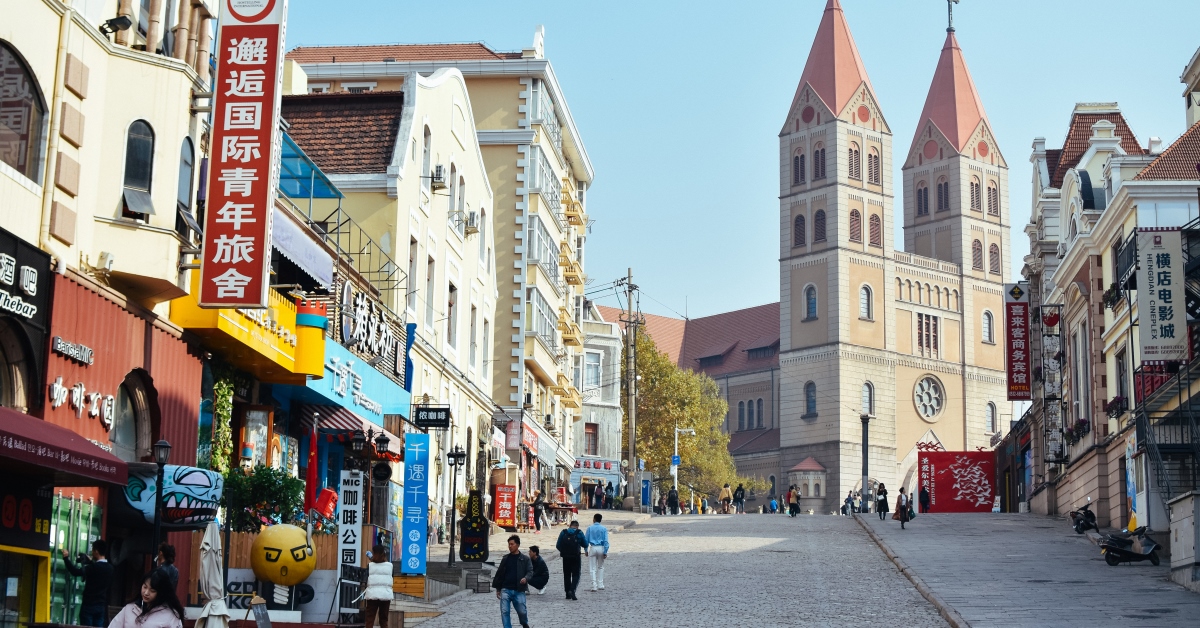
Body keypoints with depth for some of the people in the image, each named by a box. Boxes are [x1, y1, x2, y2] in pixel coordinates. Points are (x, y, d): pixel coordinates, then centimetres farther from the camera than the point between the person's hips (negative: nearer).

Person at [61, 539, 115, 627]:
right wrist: (92, 562, 30)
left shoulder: (93, 567, -16)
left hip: (89, 605, -5)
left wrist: (66, 557, -3)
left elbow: (75, 571, -15)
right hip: (102, 606, 5)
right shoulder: (110, 568, 4)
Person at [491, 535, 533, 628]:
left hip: (519, 591, -2)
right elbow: (499, 573, 15)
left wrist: (526, 578, -26)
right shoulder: (506, 558, 11)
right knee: (504, 612, -9)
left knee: (522, 612, 1)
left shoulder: (525, 559, 3)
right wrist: (498, 589, 13)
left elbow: (530, 571, -3)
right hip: (506, 590, 2)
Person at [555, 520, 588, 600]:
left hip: (566, 557, 2)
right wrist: (586, 551, 24)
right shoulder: (579, 533, -2)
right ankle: (572, 590, -17)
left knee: (566, 575, 13)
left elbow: (558, 546, 3)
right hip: (576, 557, -2)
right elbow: (585, 544, 3)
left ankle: (568, 594, 14)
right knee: (575, 575, 3)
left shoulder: (563, 532, 3)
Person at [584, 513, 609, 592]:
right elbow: (606, 541, -5)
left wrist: (586, 550, 8)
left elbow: (586, 540, 0)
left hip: (593, 548, -1)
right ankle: (600, 585, 17)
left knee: (593, 568, 2)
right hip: (601, 548, 1)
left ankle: (594, 586, -4)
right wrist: (605, 552, -4)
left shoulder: (590, 528, 0)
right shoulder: (604, 529, 0)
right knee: (600, 567, 17)